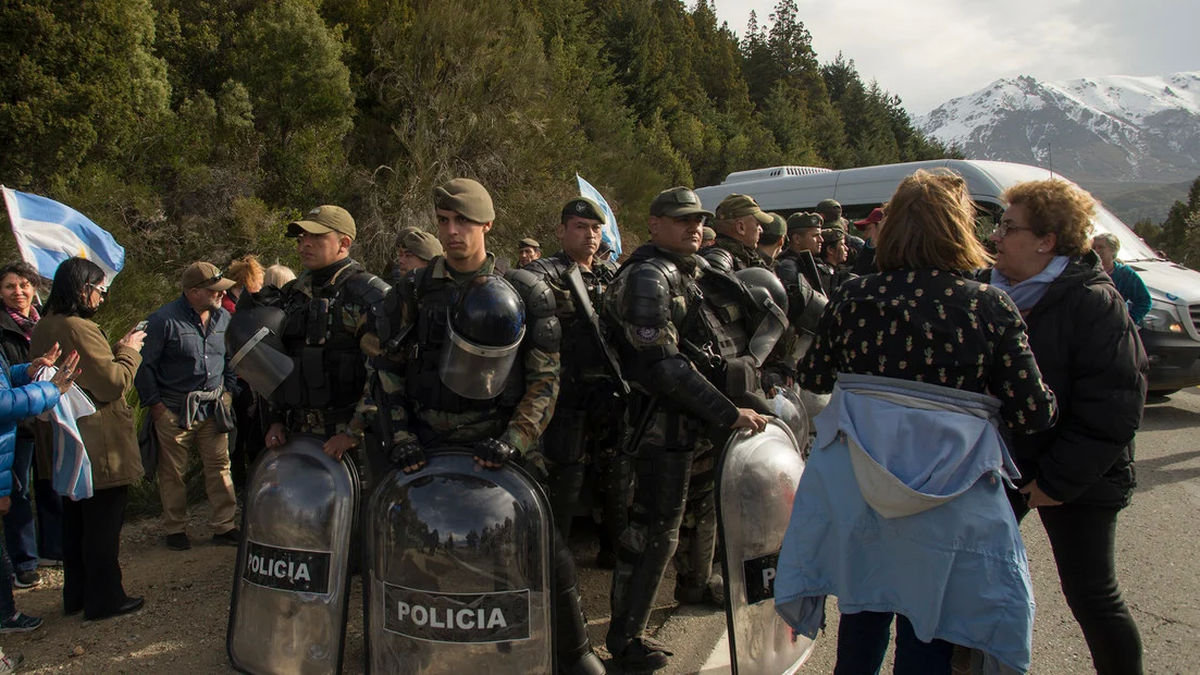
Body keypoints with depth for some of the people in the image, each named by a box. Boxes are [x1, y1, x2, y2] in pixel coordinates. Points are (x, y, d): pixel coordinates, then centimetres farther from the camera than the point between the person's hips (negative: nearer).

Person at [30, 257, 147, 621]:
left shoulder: (42, 329, 10)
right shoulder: (79, 328, -20)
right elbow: (113, 383, -20)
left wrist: (117, 349, 11)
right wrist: (128, 350, -6)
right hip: (100, 449, -10)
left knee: (75, 521, 18)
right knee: (104, 525, 1)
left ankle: (76, 595, 29)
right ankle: (104, 598, 9)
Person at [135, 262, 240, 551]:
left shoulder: (223, 318, 6)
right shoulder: (165, 319, -12)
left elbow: (231, 357, 21)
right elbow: (144, 365, -6)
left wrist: (229, 390, 12)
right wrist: (154, 403, -6)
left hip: (213, 408, 4)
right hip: (174, 411, -4)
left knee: (219, 467, 5)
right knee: (173, 473, 6)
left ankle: (223, 526, 14)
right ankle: (175, 529, 20)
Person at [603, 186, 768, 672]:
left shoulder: (684, 273, 16)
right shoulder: (648, 277, -16)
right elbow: (662, 364, -24)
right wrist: (728, 413, -24)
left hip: (682, 419, 9)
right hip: (664, 422, -9)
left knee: (653, 525, 16)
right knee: (655, 530, -2)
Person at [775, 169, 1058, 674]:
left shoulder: (853, 297, -2)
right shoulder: (991, 308, -7)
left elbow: (813, 379, 8)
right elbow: (1031, 414, -8)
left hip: (852, 482, 3)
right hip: (950, 491, -2)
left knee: (862, 613, 22)